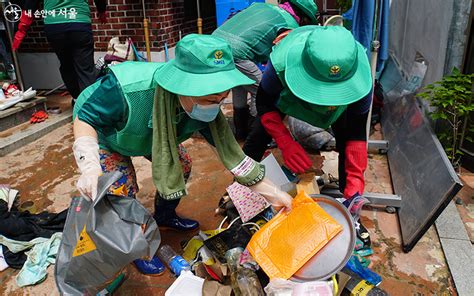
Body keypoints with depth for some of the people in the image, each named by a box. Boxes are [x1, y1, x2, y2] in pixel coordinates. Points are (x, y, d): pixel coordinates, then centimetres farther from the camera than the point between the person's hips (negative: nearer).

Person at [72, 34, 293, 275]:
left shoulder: (206, 109, -30)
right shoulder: (127, 87, -46)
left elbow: (228, 150, -21)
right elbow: (85, 118, -29)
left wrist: (272, 193, -17)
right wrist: (89, 167, -46)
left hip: (150, 134, 4)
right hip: (102, 132, -4)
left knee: (181, 166, 0)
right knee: (122, 189, -18)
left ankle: (164, 217, 31)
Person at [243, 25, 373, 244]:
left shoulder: (359, 78, -41)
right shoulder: (282, 62, -45)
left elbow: (357, 135, -29)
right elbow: (264, 103, -26)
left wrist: (354, 187, -36)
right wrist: (286, 143, -40)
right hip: (287, 91, 0)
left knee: (347, 142, -14)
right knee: (260, 135, -9)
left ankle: (350, 213, 5)